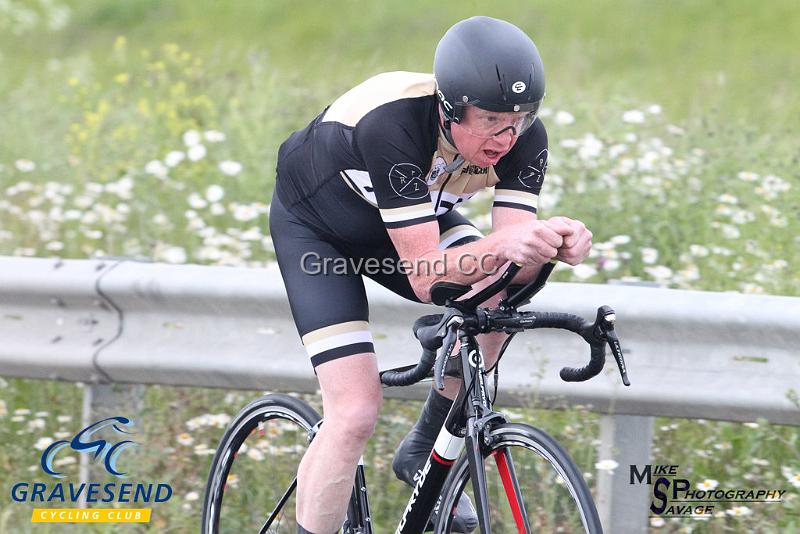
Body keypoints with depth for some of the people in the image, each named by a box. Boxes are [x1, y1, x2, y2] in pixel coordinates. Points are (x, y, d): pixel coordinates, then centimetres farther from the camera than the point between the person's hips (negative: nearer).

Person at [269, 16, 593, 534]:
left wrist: (550, 242, -51)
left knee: (497, 295, -25)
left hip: (413, 214, 5)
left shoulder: (524, 138, -27)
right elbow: (424, 277, -42)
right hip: (314, 221, -5)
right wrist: (502, 245, -59)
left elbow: (509, 270, -29)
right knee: (356, 413, -18)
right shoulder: (392, 124, -42)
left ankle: (424, 452, -3)